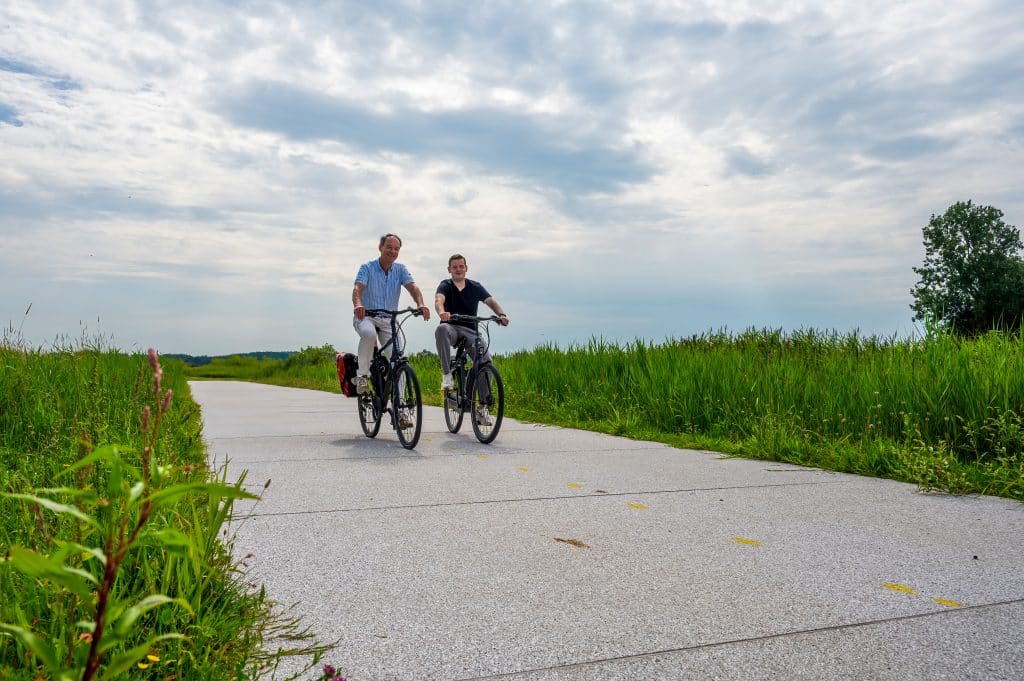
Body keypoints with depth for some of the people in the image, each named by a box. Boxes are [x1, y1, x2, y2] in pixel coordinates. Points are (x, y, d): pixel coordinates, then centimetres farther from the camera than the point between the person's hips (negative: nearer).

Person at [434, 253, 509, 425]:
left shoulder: (475, 287, 15)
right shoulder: (445, 285, 5)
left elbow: (490, 301, 4)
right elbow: (439, 300, -16)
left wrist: (501, 314, -18)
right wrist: (442, 312, -40)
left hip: (470, 331, 2)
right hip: (452, 328, -2)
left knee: (486, 360, -20)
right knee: (441, 329, -39)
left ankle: (483, 407, -7)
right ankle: (447, 375, -33)